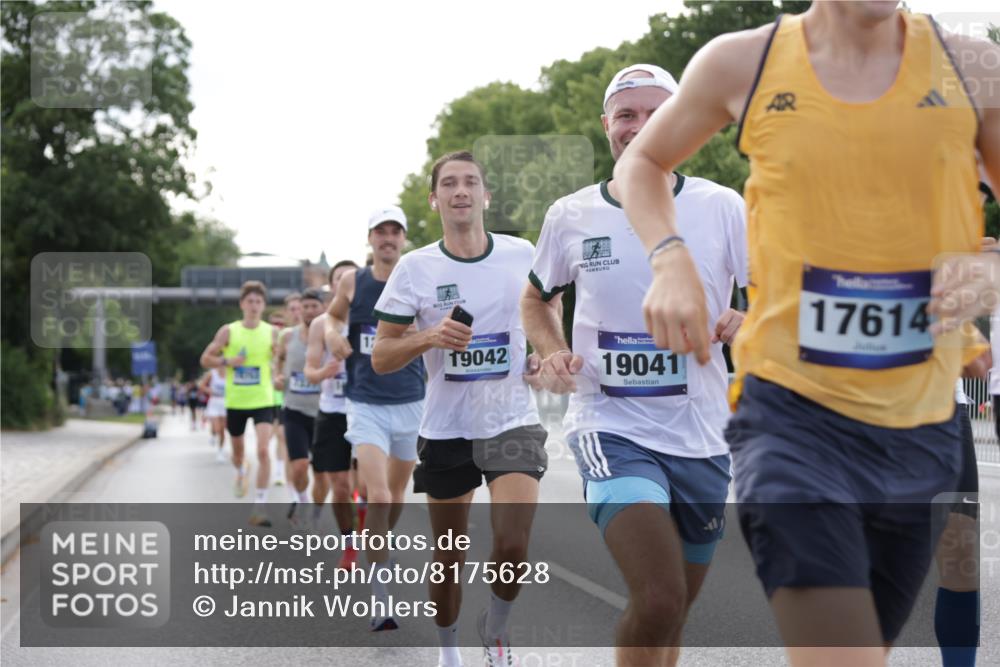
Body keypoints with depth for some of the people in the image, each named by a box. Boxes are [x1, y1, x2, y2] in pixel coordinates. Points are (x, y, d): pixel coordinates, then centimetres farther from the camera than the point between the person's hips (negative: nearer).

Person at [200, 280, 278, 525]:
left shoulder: (271, 332, -1)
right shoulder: (228, 331, -2)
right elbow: (206, 359, 3)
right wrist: (227, 361, -15)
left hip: (263, 401, -1)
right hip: (235, 401, 1)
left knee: (263, 450, -18)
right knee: (237, 448, 18)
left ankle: (260, 505, -14)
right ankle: (241, 472, 55)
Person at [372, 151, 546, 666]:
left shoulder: (522, 254, -1)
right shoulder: (415, 268, -4)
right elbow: (380, 358, -3)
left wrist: (544, 357, -1)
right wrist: (430, 337, -20)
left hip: (512, 422, 0)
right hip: (446, 429, 1)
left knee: (512, 546, -16)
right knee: (449, 558, 11)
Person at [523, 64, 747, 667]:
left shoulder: (723, 207, -1)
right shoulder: (571, 216, 1)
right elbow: (537, 301, 18)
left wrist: (746, 323, -17)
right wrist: (552, 354, -2)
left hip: (702, 437, 2)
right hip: (612, 429, -2)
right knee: (658, 600, -25)